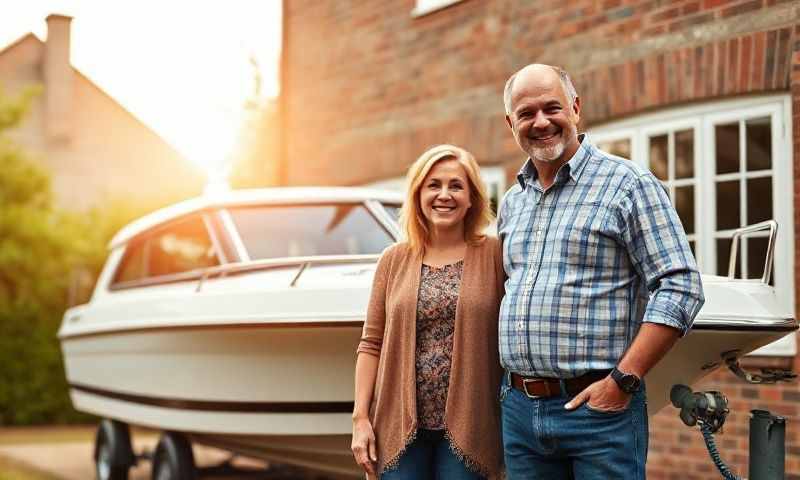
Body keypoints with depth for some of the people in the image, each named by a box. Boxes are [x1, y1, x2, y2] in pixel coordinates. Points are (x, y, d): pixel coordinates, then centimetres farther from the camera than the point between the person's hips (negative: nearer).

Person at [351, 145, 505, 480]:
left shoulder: (493, 256, 1)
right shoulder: (393, 260, 8)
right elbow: (371, 345, 7)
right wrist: (360, 418, 0)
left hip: (466, 427, -2)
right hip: (400, 427, 2)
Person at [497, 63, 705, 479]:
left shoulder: (627, 184, -5)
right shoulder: (512, 201, 14)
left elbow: (680, 289, -11)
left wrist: (622, 381, -16)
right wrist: (515, 388, 11)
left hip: (598, 406, -6)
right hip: (518, 408, 6)